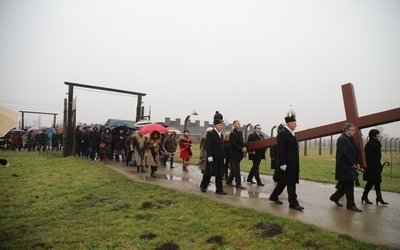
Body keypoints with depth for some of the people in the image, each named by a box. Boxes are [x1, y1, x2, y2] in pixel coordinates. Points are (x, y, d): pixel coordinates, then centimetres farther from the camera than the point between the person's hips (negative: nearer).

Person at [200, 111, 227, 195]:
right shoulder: (210, 133, -8)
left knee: (219, 174, 6)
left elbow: (222, 147, 16)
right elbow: (207, 146, -15)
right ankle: (203, 186, 21)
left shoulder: (221, 135, 15)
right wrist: (209, 156, -21)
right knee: (208, 173, 4)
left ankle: (219, 190, 10)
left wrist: (223, 157, 12)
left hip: (220, 158, 7)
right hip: (212, 158, -7)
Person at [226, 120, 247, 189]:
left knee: (234, 168, 15)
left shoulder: (240, 132, 11)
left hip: (239, 153, 8)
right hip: (234, 153, -8)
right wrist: (241, 149, -18)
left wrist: (244, 147, -3)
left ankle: (229, 181, 26)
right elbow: (233, 144, -18)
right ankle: (238, 184, 3)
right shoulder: (232, 133, -14)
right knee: (237, 169, -4)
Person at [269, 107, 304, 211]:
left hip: (292, 164, 9)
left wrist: (297, 164, 17)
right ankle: (293, 203, 7)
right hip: (287, 164, -9)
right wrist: (282, 164, -22)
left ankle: (274, 196, 29)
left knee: (283, 182, 16)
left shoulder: (291, 133, 14)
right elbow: (280, 150, -20)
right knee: (291, 183, -2)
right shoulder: (282, 133, -15)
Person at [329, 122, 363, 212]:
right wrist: (353, 164, -16)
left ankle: (335, 197, 28)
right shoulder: (342, 139, -15)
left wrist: (356, 163, 4)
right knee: (349, 185, -3)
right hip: (345, 167, -10)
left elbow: (355, 152, 17)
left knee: (345, 184, 15)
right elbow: (344, 153, -21)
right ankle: (350, 205, 6)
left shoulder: (350, 139, 16)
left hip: (350, 166, 10)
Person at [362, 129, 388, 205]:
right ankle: (364, 196, 9)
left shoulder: (376, 143, 13)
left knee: (377, 182, 11)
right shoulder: (370, 144, -17)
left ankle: (379, 197, 17)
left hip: (376, 167, 10)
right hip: (371, 167, -10)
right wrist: (369, 167, -23)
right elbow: (368, 156, -21)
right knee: (371, 182, -3)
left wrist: (379, 166, 19)